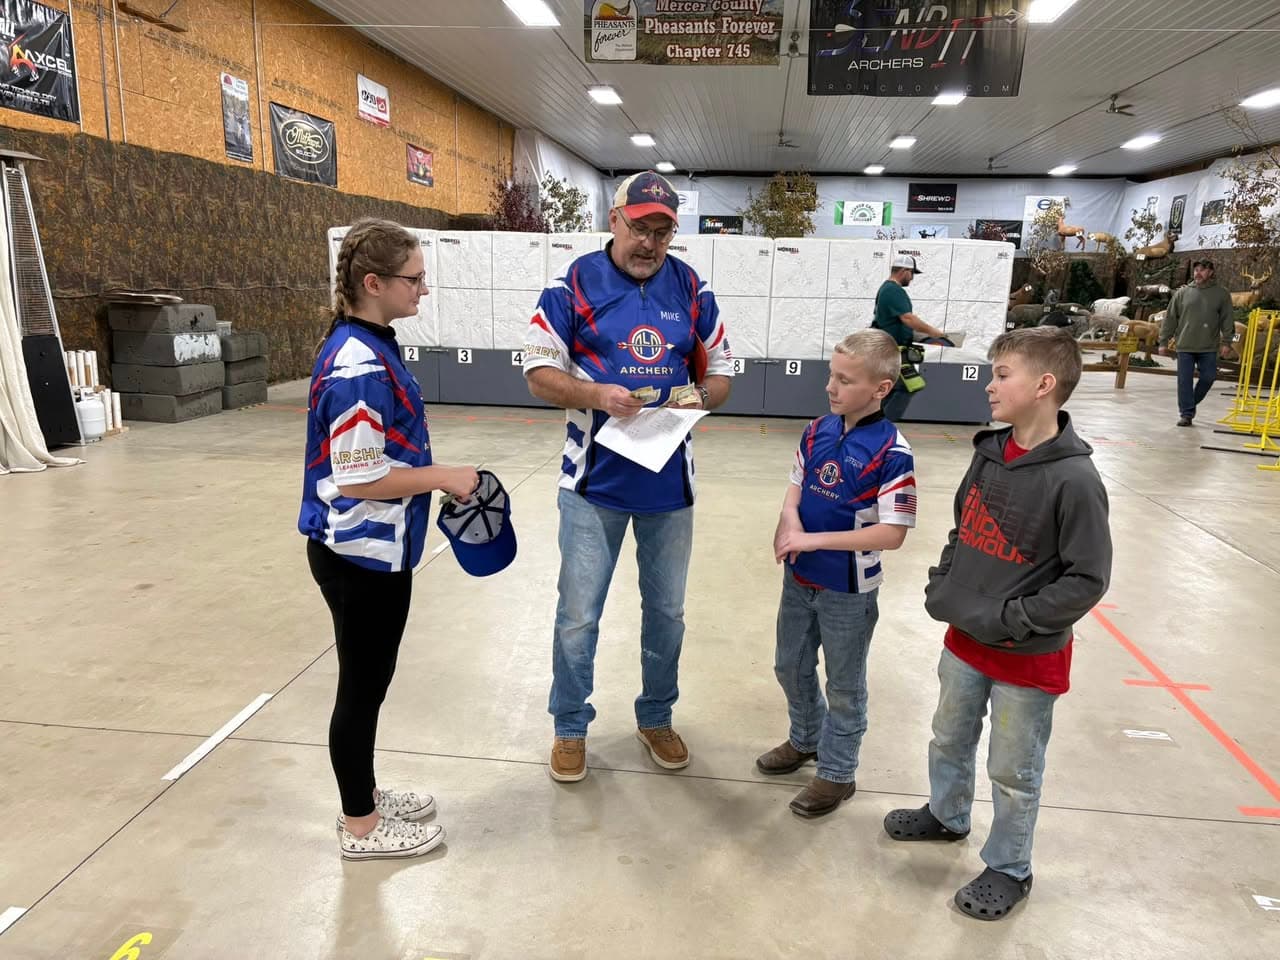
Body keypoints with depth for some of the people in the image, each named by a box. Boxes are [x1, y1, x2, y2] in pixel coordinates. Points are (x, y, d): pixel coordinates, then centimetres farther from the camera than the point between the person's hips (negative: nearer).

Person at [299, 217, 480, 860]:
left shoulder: (367, 347, 6)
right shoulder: (359, 367, -24)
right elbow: (358, 479, -25)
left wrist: (434, 476, 12)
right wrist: (445, 477, -17)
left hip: (371, 550, 9)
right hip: (361, 554, -9)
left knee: (369, 680, 21)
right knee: (363, 684, 7)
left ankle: (363, 795, 40)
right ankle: (360, 825, 27)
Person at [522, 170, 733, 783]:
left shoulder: (692, 289, 3)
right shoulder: (575, 283, -5)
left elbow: (719, 373, 9)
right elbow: (540, 375, -6)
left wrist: (698, 397, -14)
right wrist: (597, 394, -23)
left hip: (670, 481, 3)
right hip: (595, 480, -3)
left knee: (666, 611, 16)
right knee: (578, 615, 6)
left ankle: (656, 718, 38)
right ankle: (570, 727, 29)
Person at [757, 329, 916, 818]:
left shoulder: (891, 451, -20)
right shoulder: (818, 430, -3)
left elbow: (892, 533, -22)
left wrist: (815, 539, -24)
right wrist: (789, 522, -14)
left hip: (849, 590, -6)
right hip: (799, 578, 6)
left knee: (843, 685, 13)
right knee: (791, 666, 23)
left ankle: (836, 772, 33)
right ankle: (806, 738, 49)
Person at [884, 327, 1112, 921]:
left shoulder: (1074, 480, -22)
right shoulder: (990, 452, -2)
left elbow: (1088, 580, -19)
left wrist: (1014, 619, -20)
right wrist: (942, 586, 1)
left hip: (1029, 657, -6)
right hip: (964, 639, 7)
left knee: (1013, 772, 12)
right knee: (949, 739, 24)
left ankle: (1009, 869, 34)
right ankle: (946, 815, 50)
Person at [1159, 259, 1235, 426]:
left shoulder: (1221, 294, 5)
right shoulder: (1182, 293, 5)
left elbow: (1228, 320, 5)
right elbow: (1170, 318, 7)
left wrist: (1226, 342, -4)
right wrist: (1164, 341, 4)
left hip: (1209, 347, 0)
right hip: (1185, 345, 0)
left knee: (1208, 378, 1)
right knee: (1185, 381, -1)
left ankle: (1191, 403, 25)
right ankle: (1186, 414, 6)